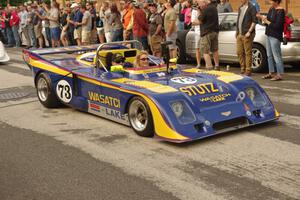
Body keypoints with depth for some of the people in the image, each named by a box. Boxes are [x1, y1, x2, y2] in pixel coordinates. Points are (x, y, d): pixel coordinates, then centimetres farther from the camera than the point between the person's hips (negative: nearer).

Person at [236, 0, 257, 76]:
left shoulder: (251, 8, -7)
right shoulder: (240, 8, 16)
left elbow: (254, 21, -11)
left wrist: (249, 31, -16)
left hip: (247, 34, -8)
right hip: (239, 34, 8)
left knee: (248, 53, -3)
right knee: (239, 52, 9)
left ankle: (248, 71, 3)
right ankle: (242, 69, 20)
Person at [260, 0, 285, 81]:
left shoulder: (280, 11, -15)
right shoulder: (271, 9, 10)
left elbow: (277, 26, -20)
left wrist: (267, 22, -12)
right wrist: (263, 18, -2)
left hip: (275, 36, -9)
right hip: (269, 35, 9)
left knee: (277, 56, -6)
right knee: (269, 55, 14)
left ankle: (279, 75, -1)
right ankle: (271, 73, 24)